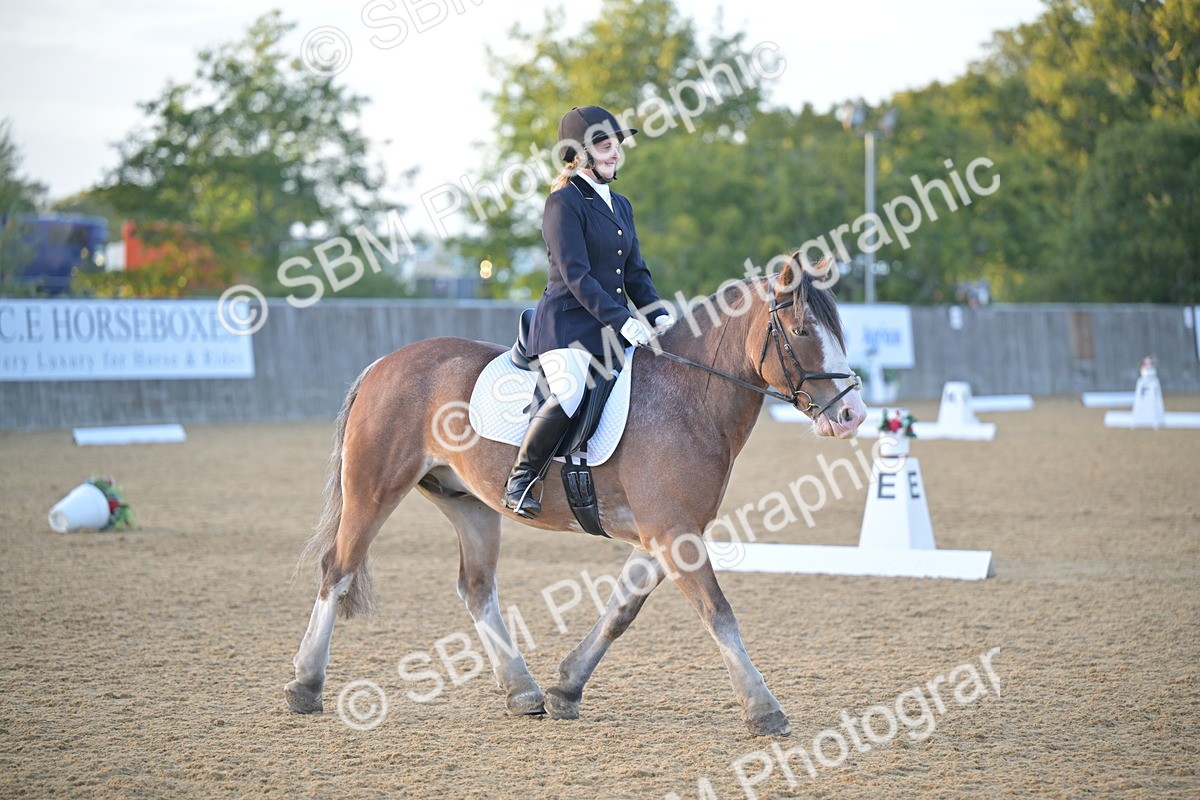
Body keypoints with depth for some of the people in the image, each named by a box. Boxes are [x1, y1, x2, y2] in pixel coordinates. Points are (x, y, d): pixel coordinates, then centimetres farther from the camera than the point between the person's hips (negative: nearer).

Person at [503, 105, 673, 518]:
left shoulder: (620, 205, 18)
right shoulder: (564, 202, -6)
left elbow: (636, 272, 19)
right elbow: (576, 275, -14)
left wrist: (660, 314, 1)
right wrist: (621, 320, -21)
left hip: (613, 326, 8)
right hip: (567, 322, -8)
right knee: (569, 394, -31)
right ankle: (520, 479, -15)